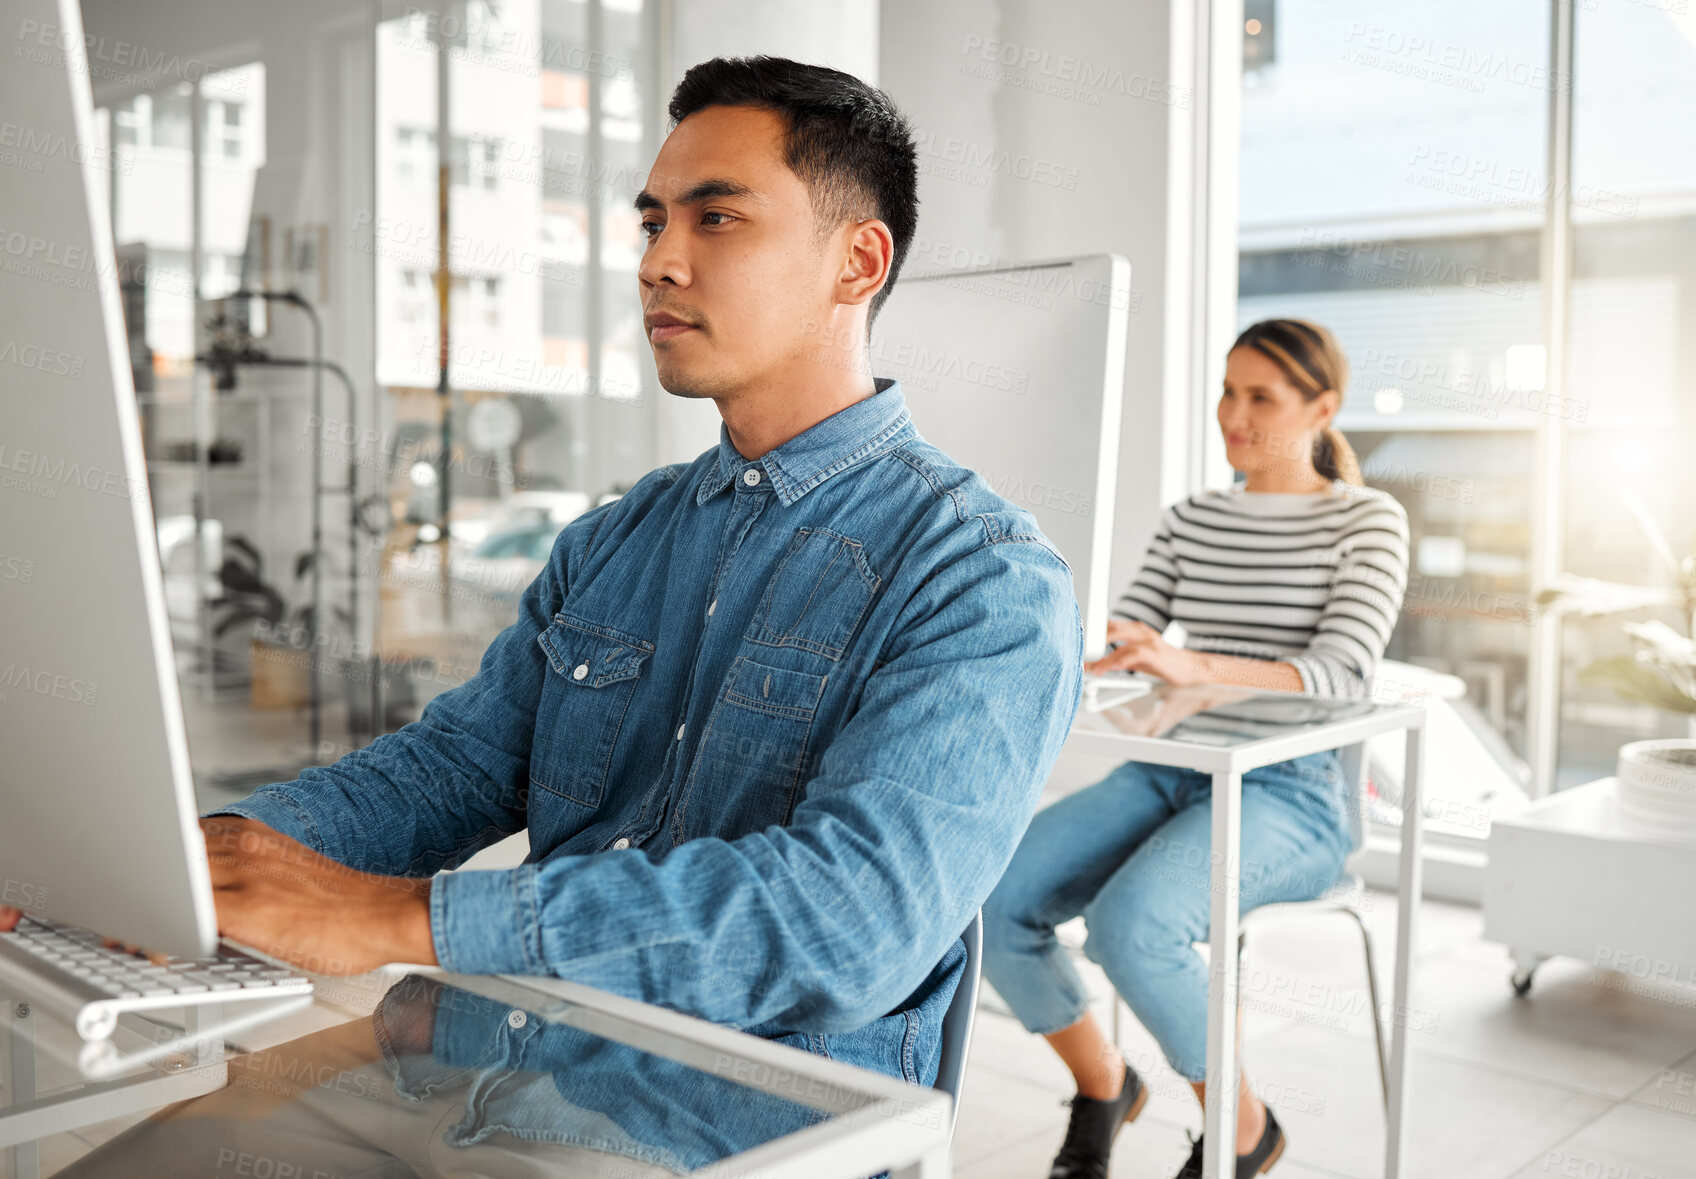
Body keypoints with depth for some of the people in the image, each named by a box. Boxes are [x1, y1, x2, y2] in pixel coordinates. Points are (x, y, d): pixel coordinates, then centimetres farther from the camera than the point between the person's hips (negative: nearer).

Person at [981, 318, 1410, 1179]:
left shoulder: (1367, 520, 0)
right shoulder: (1190, 519, 15)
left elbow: (1343, 673, -16)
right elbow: (1117, 650, 8)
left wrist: (1194, 667, -33)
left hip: (1287, 796, -5)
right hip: (1168, 775, 5)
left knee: (1129, 921, -33)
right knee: (989, 896, -19)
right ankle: (1102, 1084, 9)